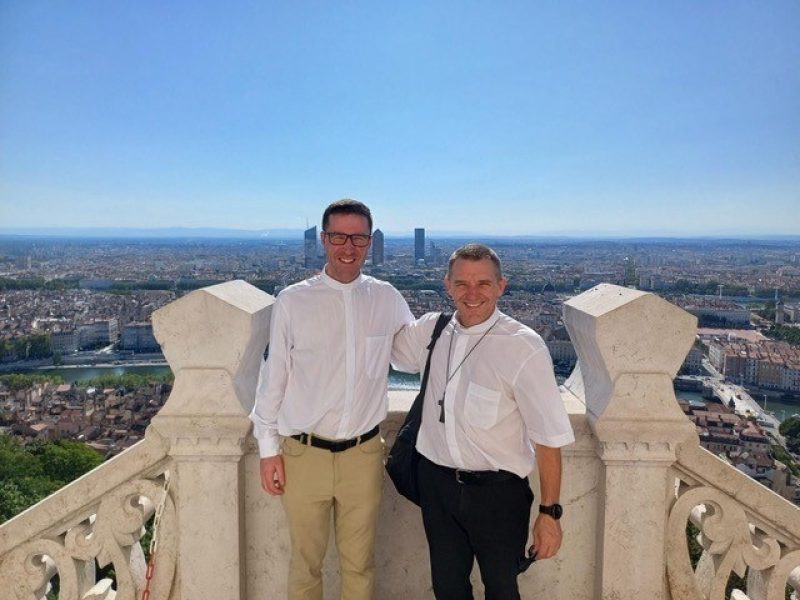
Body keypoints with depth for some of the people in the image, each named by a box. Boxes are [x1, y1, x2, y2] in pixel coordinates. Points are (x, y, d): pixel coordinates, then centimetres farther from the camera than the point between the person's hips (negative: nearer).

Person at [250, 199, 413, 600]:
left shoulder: (387, 299, 0)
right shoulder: (293, 301, -6)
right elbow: (272, 379, -1)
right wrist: (268, 449, 1)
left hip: (364, 454, 2)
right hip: (304, 456, -1)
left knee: (359, 564, 18)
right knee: (305, 563, 16)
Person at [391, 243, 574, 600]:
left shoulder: (524, 348, -20)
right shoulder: (429, 330, -3)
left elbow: (549, 436, -16)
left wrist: (550, 512, -13)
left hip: (497, 491, -4)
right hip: (436, 482, 5)